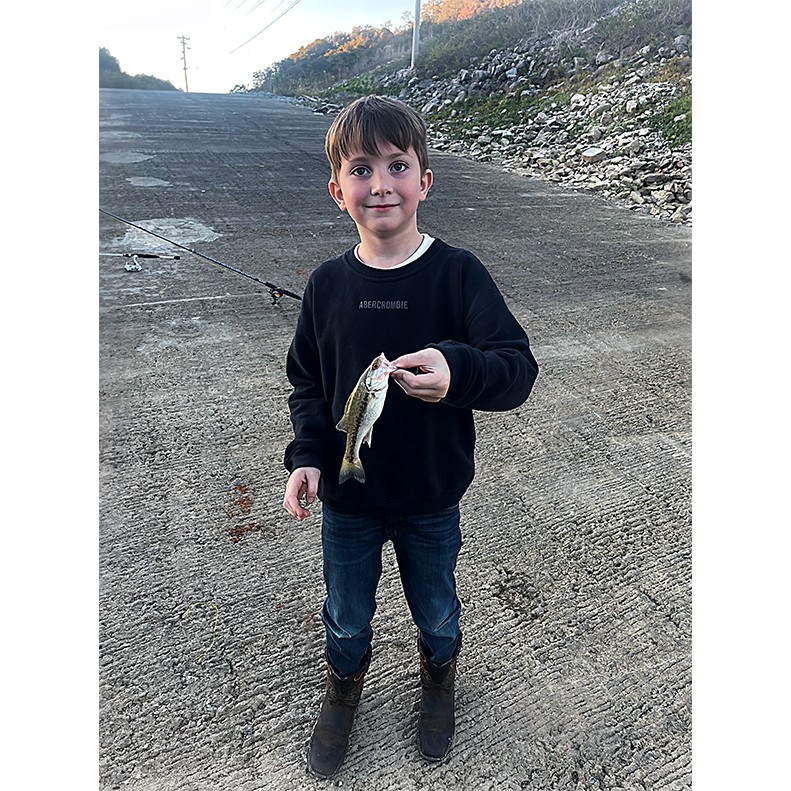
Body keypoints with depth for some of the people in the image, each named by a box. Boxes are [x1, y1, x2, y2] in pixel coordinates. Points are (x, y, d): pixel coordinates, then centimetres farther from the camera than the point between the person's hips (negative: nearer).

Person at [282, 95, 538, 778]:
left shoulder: (458, 273, -15)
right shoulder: (328, 285, -7)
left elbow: (519, 368, -20)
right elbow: (307, 383, 2)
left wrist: (459, 370, -40)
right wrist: (307, 455, -12)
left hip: (432, 497, -1)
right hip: (347, 497, 2)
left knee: (437, 613, 23)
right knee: (347, 619, 23)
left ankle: (439, 679, 59)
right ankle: (343, 690, 57)